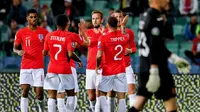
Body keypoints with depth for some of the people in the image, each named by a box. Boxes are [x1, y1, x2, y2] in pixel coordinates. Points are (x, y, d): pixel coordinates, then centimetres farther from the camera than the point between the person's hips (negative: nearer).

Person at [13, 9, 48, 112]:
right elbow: (15, 48, 9)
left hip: (39, 66, 0)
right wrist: (18, 51, -13)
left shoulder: (43, 32, 5)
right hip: (25, 66, 0)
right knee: (24, 91, -7)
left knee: (39, 94, -2)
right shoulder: (21, 32, 3)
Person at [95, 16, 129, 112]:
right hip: (121, 71, 3)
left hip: (107, 71, -3)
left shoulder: (103, 38, -11)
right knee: (121, 97, 1)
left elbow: (99, 56, -17)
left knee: (102, 94, 11)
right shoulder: (124, 37, 1)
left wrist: (97, 66, 1)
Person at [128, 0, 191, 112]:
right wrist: (154, 72, -25)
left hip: (144, 67, 9)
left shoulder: (145, 16, 15)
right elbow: (154, 47, -22)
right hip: (157, 67, -9)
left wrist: (174, 58, 25)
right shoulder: (156, 18, -15)